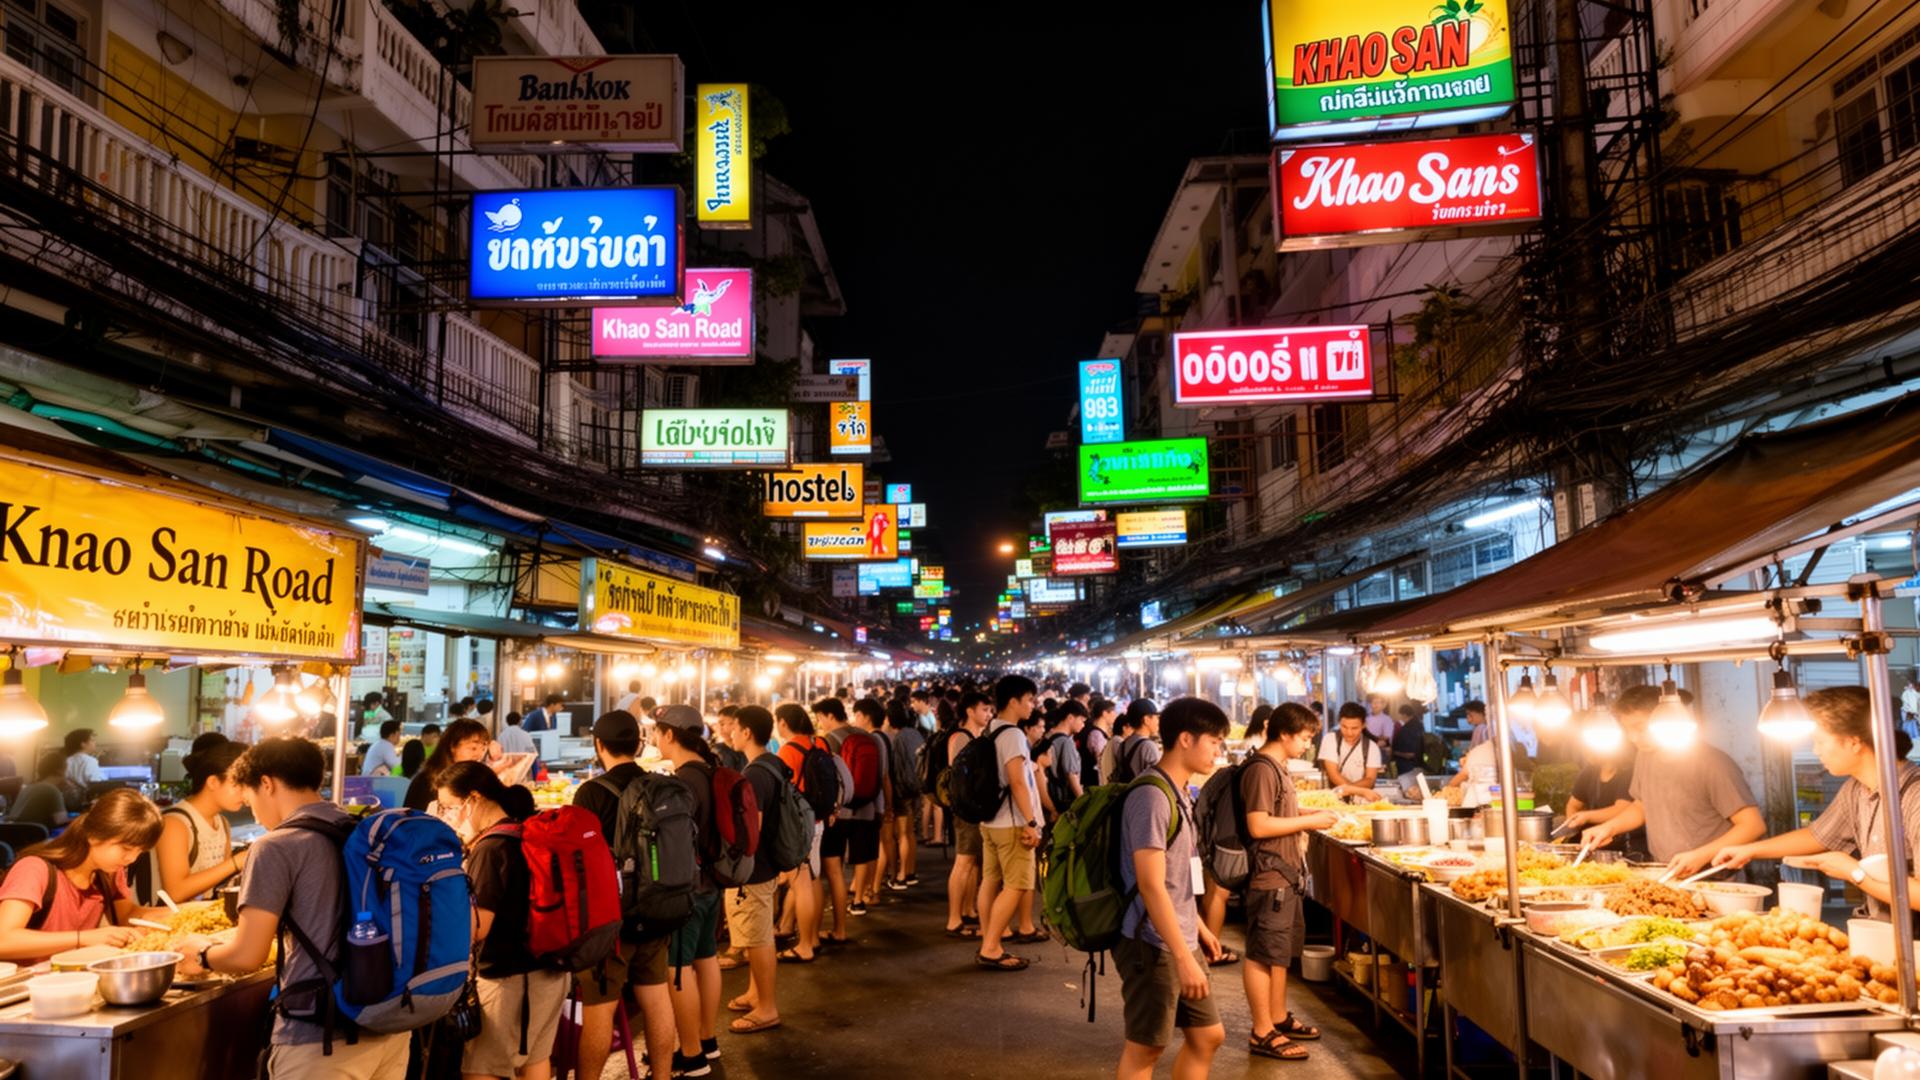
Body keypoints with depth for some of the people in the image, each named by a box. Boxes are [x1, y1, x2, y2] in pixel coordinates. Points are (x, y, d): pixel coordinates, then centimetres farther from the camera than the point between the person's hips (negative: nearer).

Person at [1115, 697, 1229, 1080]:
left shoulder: (1177, 792, 10)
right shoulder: (1152, 796, -21)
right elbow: (1151, 885, -25)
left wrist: (1198, 927, 21)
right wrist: (1184, 958, -25)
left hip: (1179, 941, 9)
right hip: (1153, 946, -9)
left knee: (1209, 1036, 15)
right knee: (1145, 1048, 4)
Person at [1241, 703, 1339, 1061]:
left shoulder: (1277, 767, 14)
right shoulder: (1261, 769, -18)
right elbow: (1258, 826, -24)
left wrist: (1309, 817, 7)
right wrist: (1308, 822, -18)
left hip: (1286, 874, 10)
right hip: (1269, 875, -10)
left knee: (1281, 950, 19)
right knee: (1263, 954, -2)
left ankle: (1278, 1018, 31)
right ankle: (1262, 1033, 6)